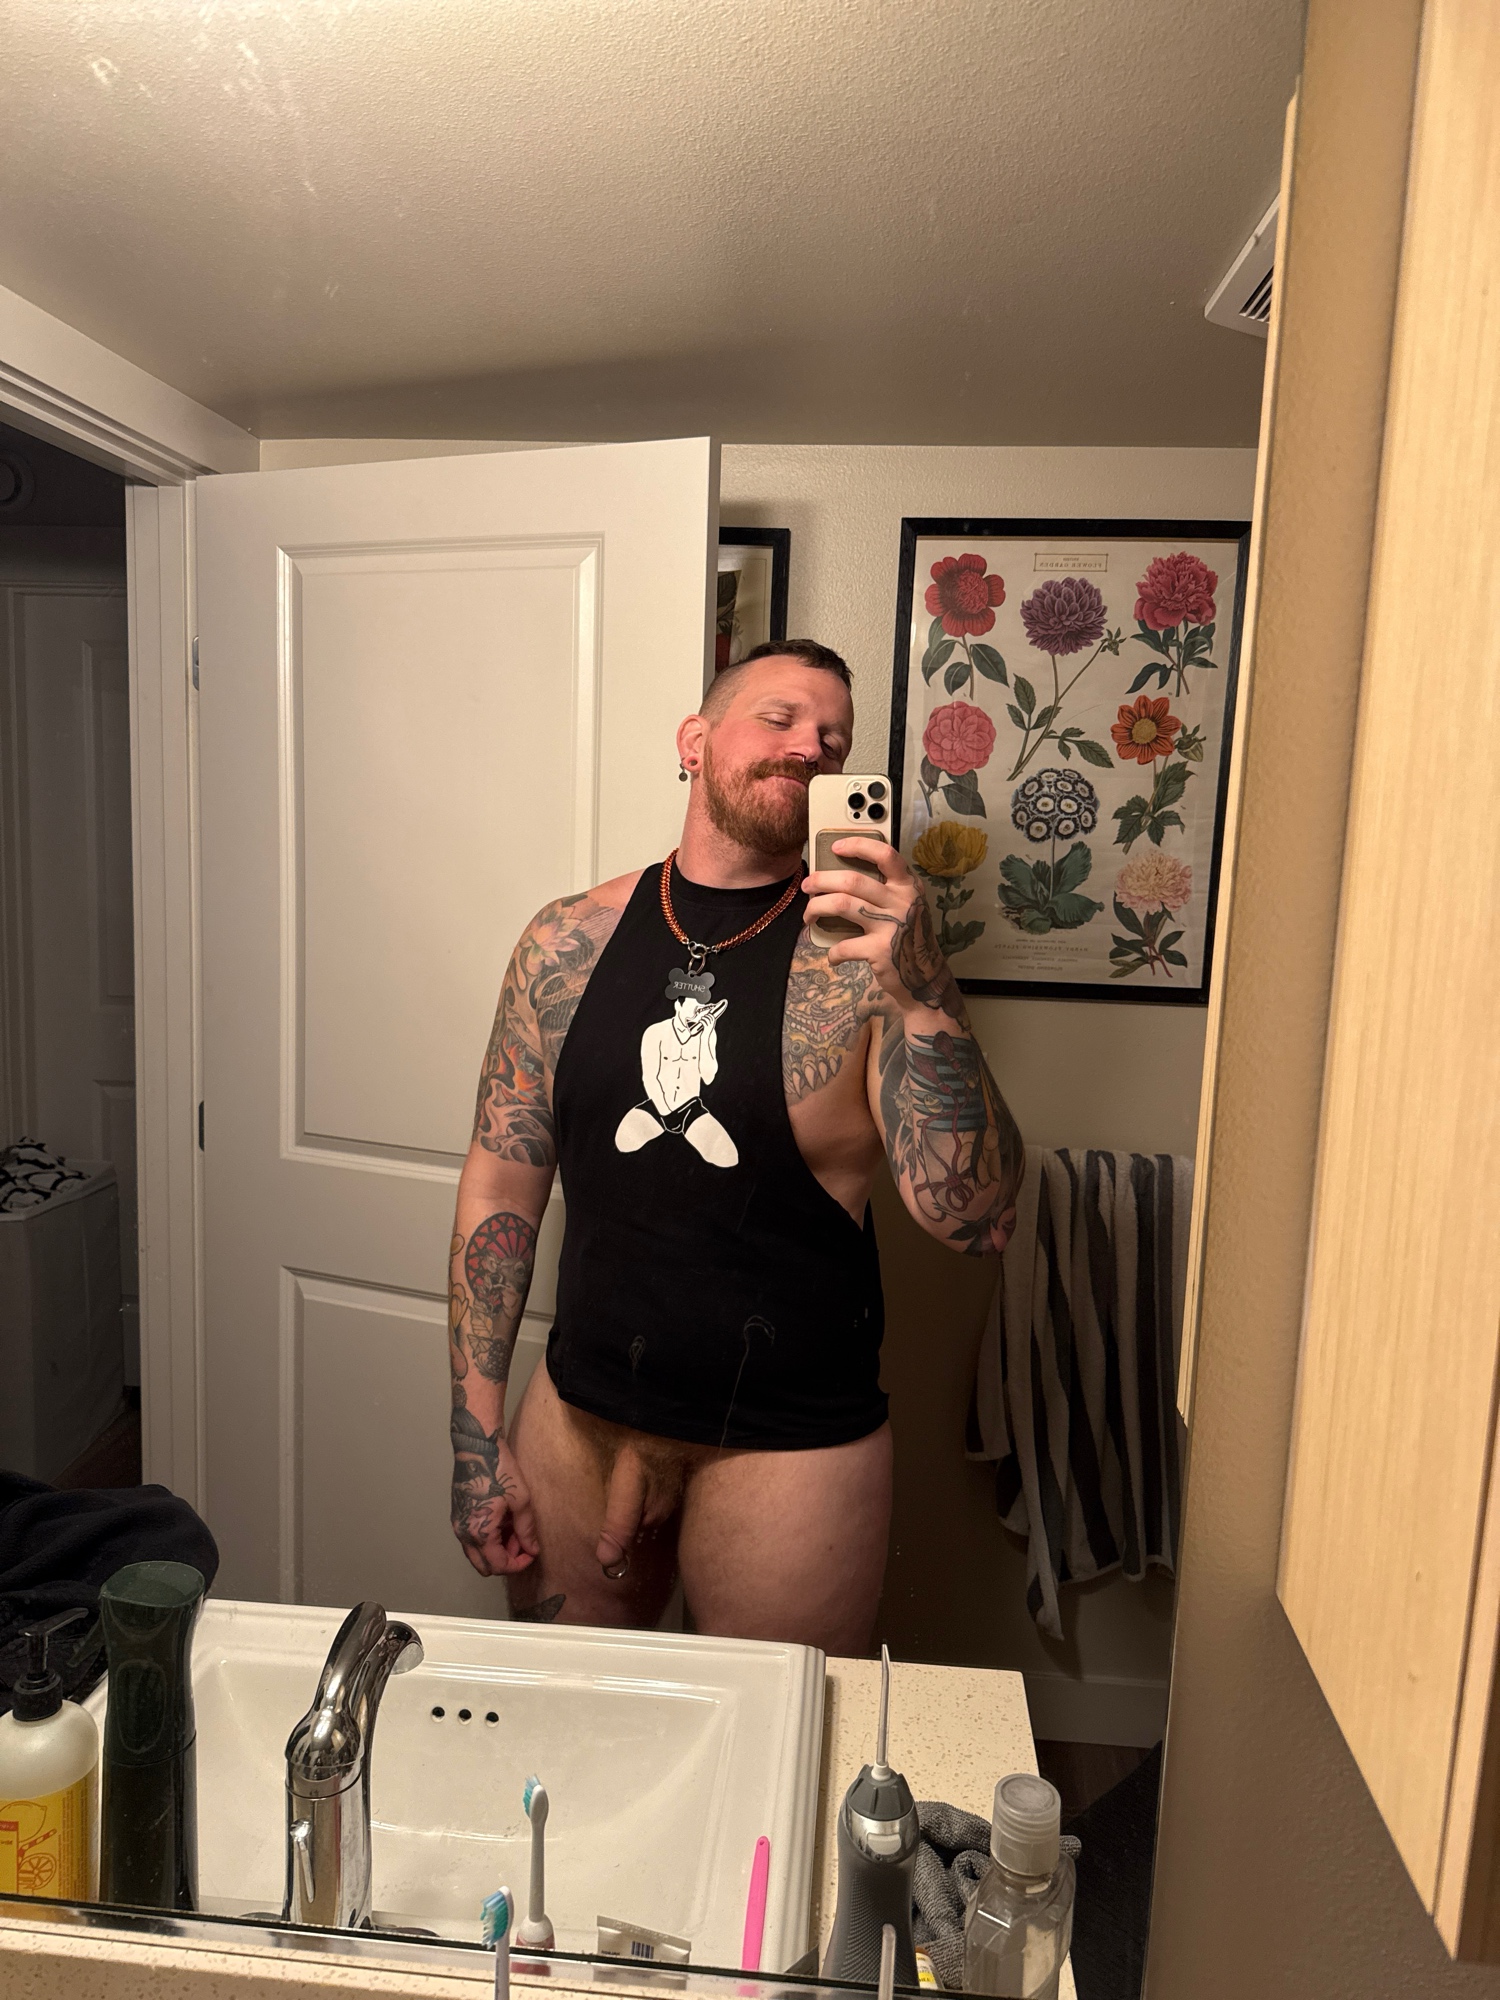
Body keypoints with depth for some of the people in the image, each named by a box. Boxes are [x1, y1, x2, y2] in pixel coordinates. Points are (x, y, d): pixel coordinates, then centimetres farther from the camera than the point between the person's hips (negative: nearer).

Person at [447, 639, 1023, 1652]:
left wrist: (925, 994, -33)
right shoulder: (572, 941, -3)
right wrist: (479, 1435, 1)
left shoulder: (863, 958, -11)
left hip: (791, 1447, -2)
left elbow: (976, 1218, -19)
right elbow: (503, 1184, 1)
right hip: (581, 1416, 3)